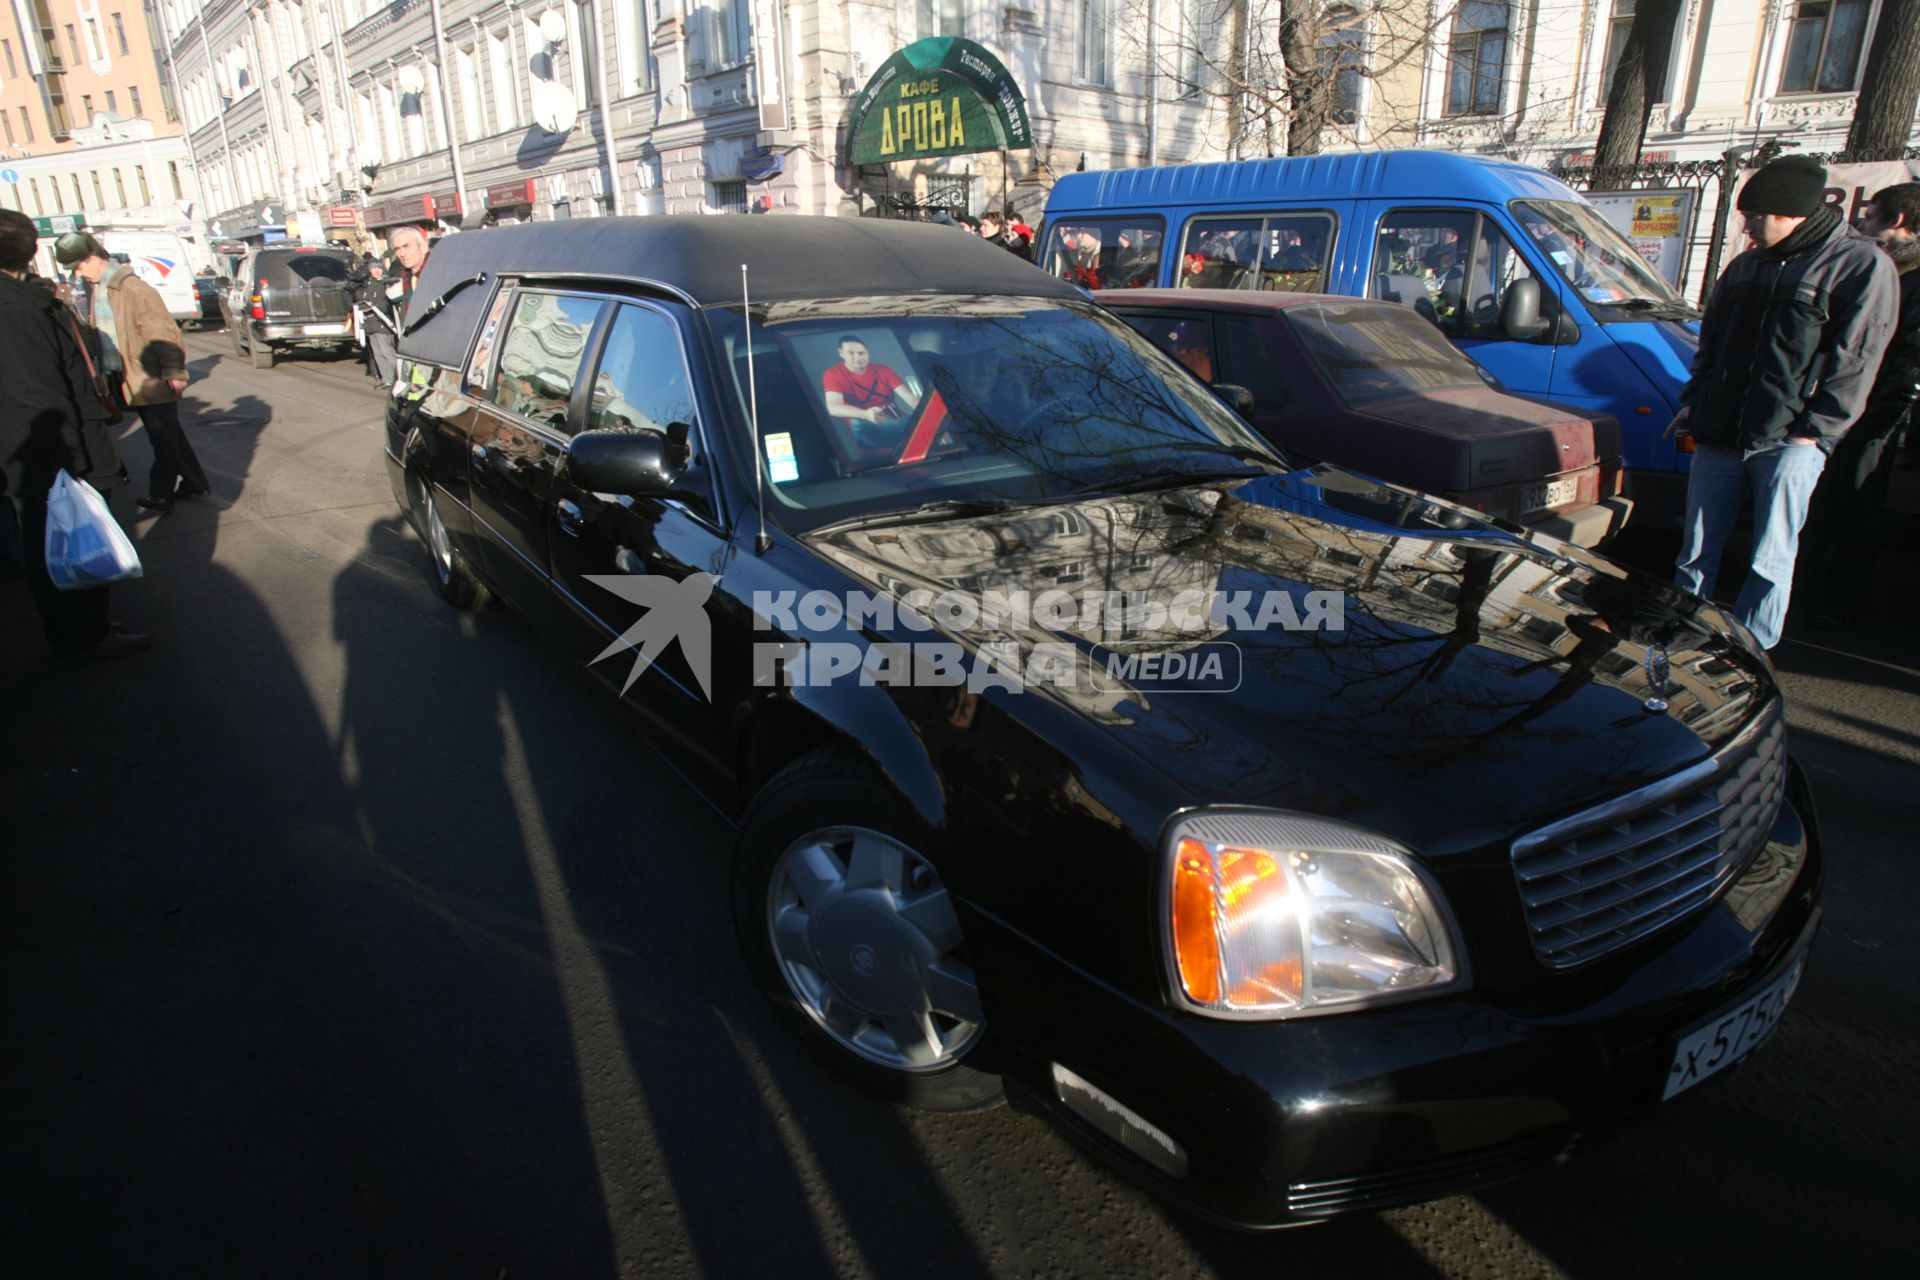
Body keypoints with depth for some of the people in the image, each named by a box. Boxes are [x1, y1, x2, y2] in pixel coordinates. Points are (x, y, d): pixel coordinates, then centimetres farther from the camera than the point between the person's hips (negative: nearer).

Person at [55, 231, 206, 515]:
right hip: (127, 380, 9)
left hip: (152, 380, -9)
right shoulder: (94, 290, 11)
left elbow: (162, 331, -18)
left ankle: (161, 494, 6)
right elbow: (94, 331, 20)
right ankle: (194, 483, 24)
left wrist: (173, 372, -20)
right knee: (168, 436, 15)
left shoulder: (131, 288, -15)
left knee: (164, 438, 0)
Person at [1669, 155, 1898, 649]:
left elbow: (1854, 359, -8)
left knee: (1771, 562, 0)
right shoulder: (1745, 266, 14)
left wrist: (1816, 429, -14)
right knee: (1697, 552, 9)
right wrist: (1693, 401, 12)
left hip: (1789, 440, -5)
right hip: (1718, 434, 6)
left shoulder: (1862, 265, -4)